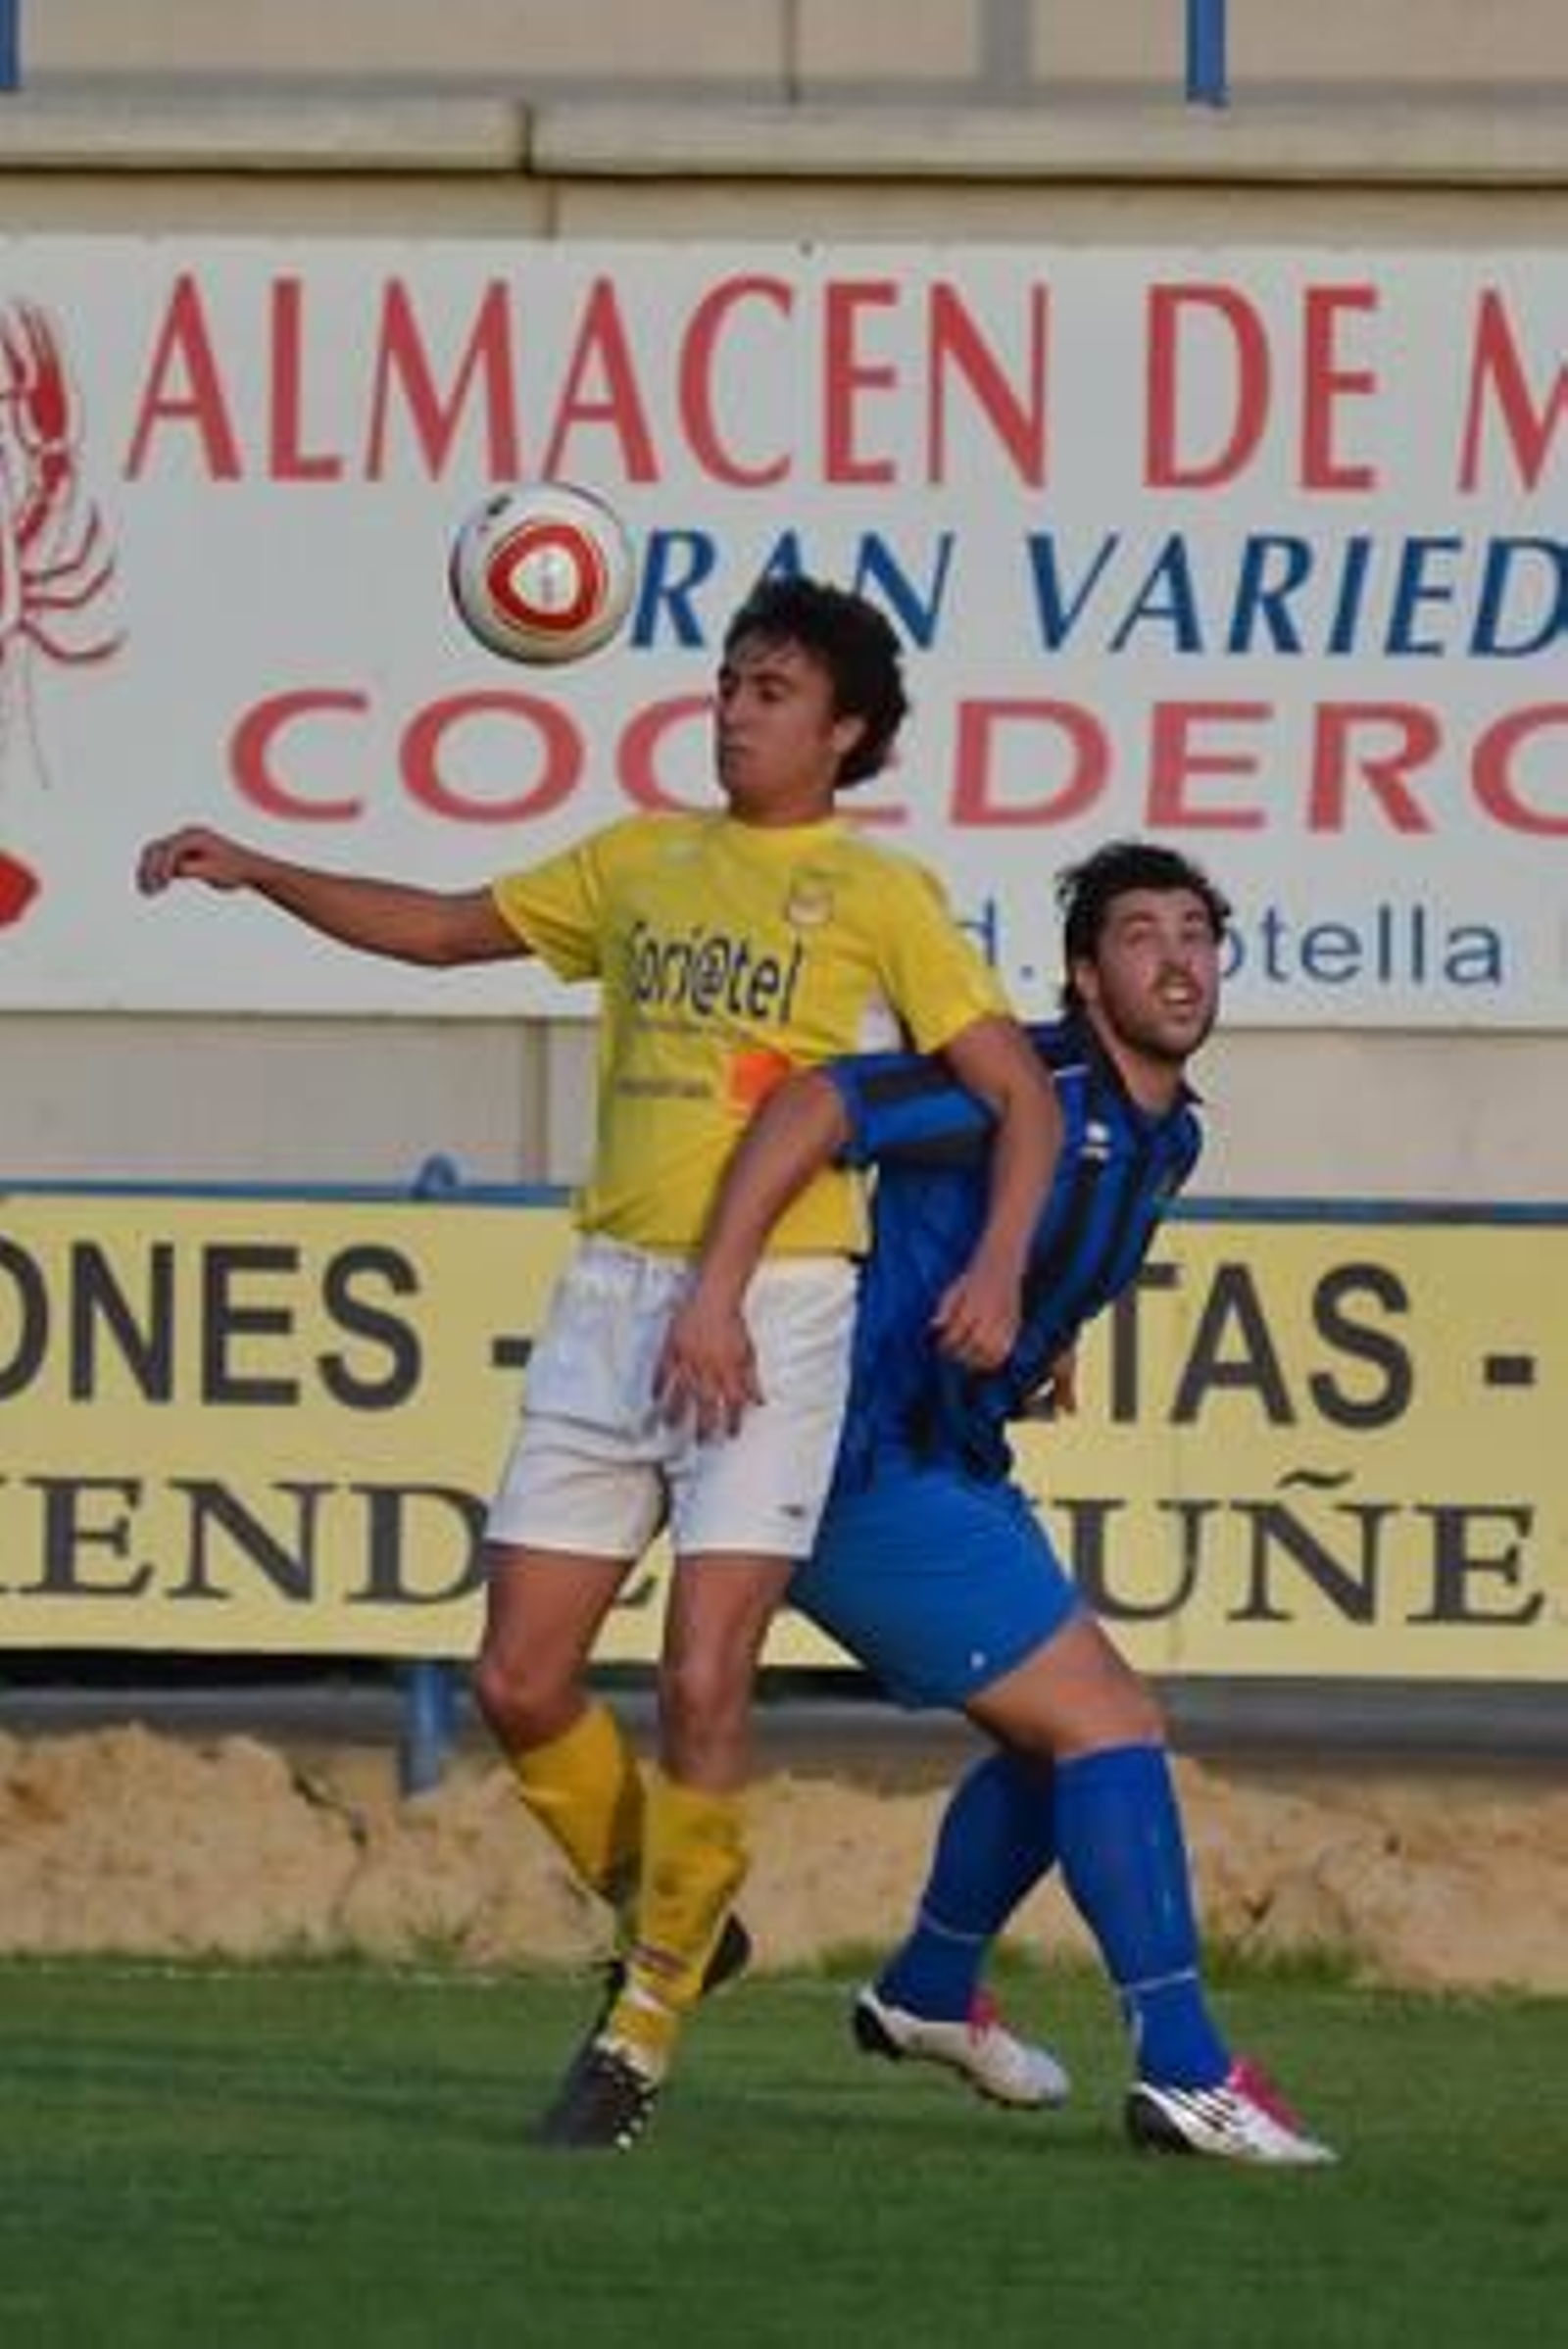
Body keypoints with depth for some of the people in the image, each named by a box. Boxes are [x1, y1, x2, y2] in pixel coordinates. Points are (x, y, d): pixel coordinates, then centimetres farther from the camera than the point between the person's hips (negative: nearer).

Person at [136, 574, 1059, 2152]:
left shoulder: (875, 898, -1)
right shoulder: (642, 866, 14)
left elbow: (1019, 1095, -2)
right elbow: (446, 928, 24)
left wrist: (999, 1269, -17)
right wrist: (254, 873, 13)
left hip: (774, 1309, -5)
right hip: (610, 1298, 5)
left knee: (700, 1682, -12)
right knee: (519, 1682, 0)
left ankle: (644, 2027, 1)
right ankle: (668, 1925, 23)